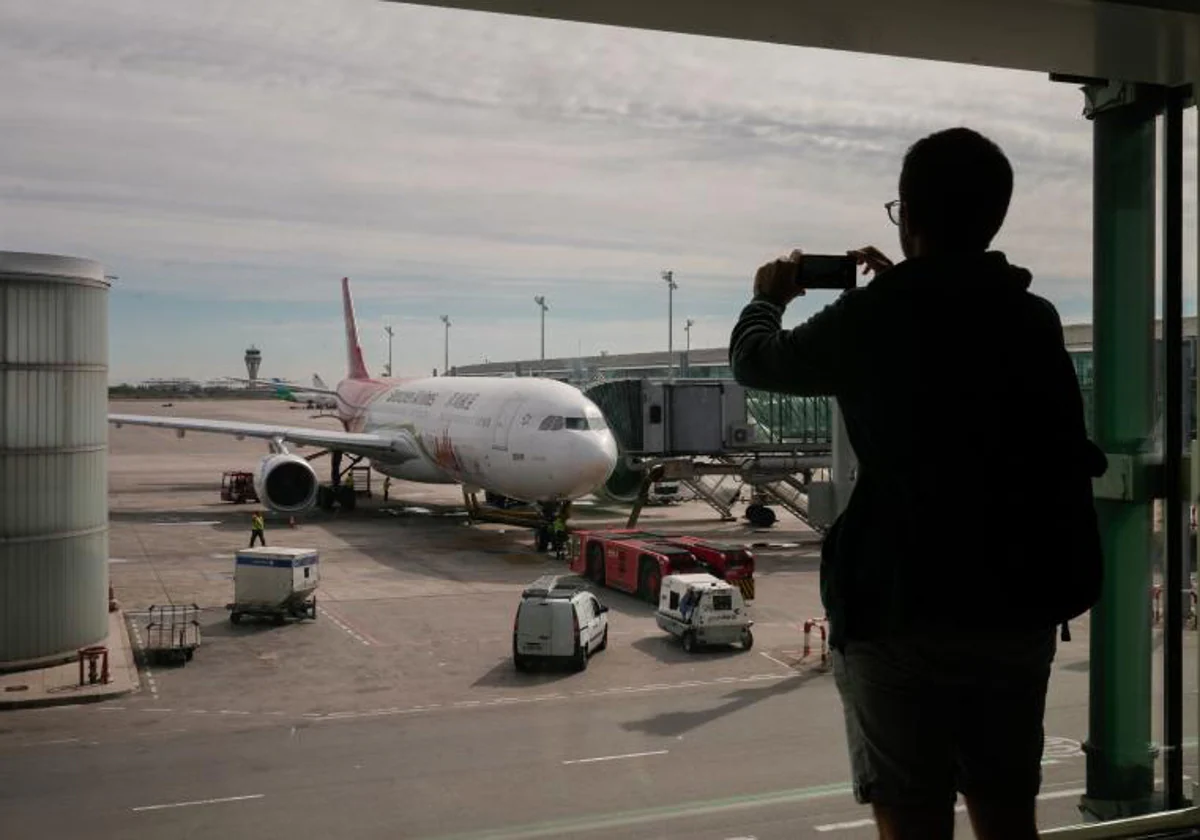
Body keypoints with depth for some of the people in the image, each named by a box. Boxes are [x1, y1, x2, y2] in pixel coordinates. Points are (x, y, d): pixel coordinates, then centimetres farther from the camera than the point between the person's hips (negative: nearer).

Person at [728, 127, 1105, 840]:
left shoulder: (870, 320, -9)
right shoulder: (1036, 320, 3)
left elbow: (755, 363, 7)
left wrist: (769, 298, 27)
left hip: (905, 608, -4)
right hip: (1021, 606, 5)